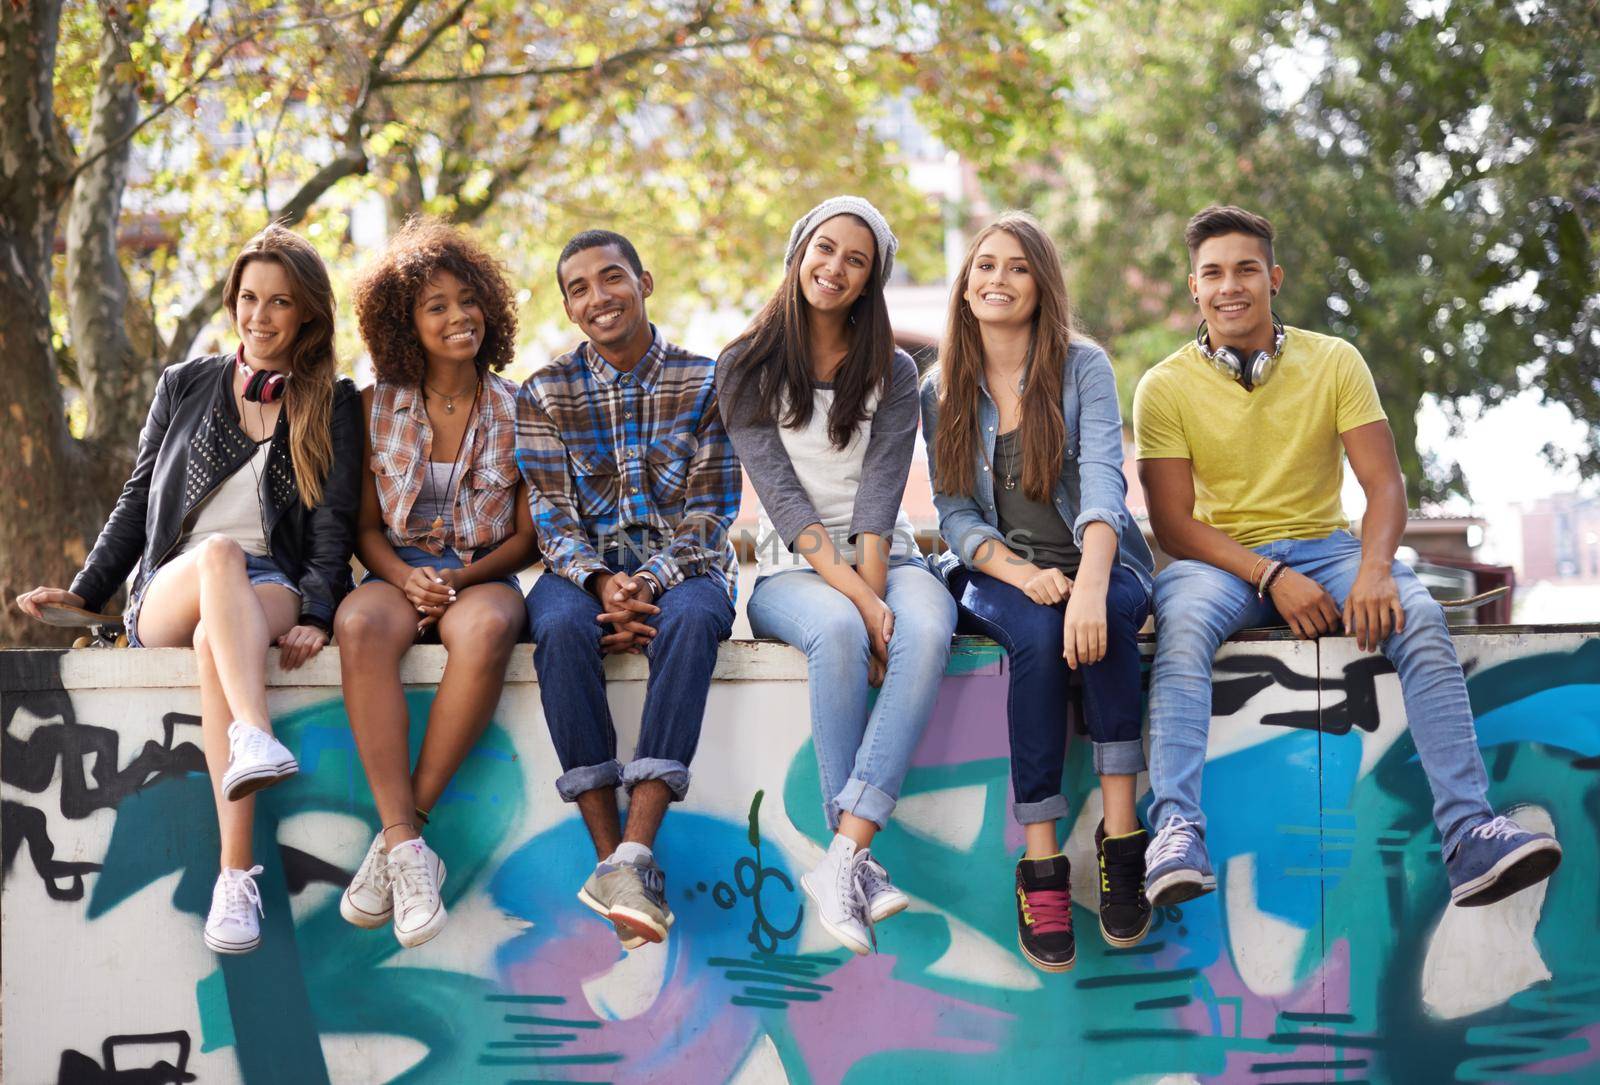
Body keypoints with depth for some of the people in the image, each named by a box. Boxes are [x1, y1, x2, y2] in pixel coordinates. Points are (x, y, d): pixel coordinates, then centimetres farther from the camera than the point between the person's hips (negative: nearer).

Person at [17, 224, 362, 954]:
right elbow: (137, 502, 20)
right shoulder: (184, 386, 19)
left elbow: (334, 523, 3)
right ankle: (256, 743, -62)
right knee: (221, 553, -37)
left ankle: (235, 875, -48)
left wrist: (313, 615, -14)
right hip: (171, 596, 1)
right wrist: (85, 592, 6)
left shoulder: (333, 406, 14)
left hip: (274, 593, -1)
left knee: (217, 639, -38)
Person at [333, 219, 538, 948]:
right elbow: (365, 527, 8)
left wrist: (463, 578, -14)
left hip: (483, 576, -1)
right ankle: (407, 848, -41)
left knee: (486, 629, -39)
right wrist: (405, 579, -13)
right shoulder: (378, 407, 8)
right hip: (399, 571, 1)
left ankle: (396, 836, -34)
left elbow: (528, 538, 4)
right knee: (360, 625, -37)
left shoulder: (515, 410, 5)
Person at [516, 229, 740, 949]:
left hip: (682, 564, -1)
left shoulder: (703, 382, 3)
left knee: (690, 620, -38)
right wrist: (600, 581, -21)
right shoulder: (546, 394, 6)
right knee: (560, 627, -35)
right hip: (587, 564, 1)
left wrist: (649, 584, -19)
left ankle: (633, 854, -45)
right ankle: (611, 856, -35)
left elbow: (711, 510, -2)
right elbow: (552, 513, 0)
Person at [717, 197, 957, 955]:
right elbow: (782, 496, -6)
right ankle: (860, 862, -34)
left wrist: (874, 588, -20)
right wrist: (857, 599, -19)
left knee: (927, 629, -33)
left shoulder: (892, 373, 11)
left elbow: (879, 498, -2)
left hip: (885, 558, 2)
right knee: (837, 631, -36)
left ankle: (843, 859, -42)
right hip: (792, 572, -1)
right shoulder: (746, 370, 5)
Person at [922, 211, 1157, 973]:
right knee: (1038, 634, -34)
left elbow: (1102, 480, -15)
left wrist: (1089, 585, -34)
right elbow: (954, 513, 2)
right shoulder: (942, 391, 7)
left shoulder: (1082, 366, 0)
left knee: (1104, 615, -37)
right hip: (998, 576, 1)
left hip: (1097, 566, -1)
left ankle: (1121, 835, -37)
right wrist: (1023, 574, -20)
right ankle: (1040, 865, -35)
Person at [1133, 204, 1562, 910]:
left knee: (1418, 616, -29)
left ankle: (1469, 836, -36)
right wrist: (1270, 578, -22)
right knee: (1182, 619, -36)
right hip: (1222, 559, -1)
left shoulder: (1334, 363, 3)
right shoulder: (1166, 388, -1)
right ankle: (1176, 831, -44)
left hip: (1325, 547, 1)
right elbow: (1172, 523, -6)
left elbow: (1385, 485, -3)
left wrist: (1374, 569, -24)